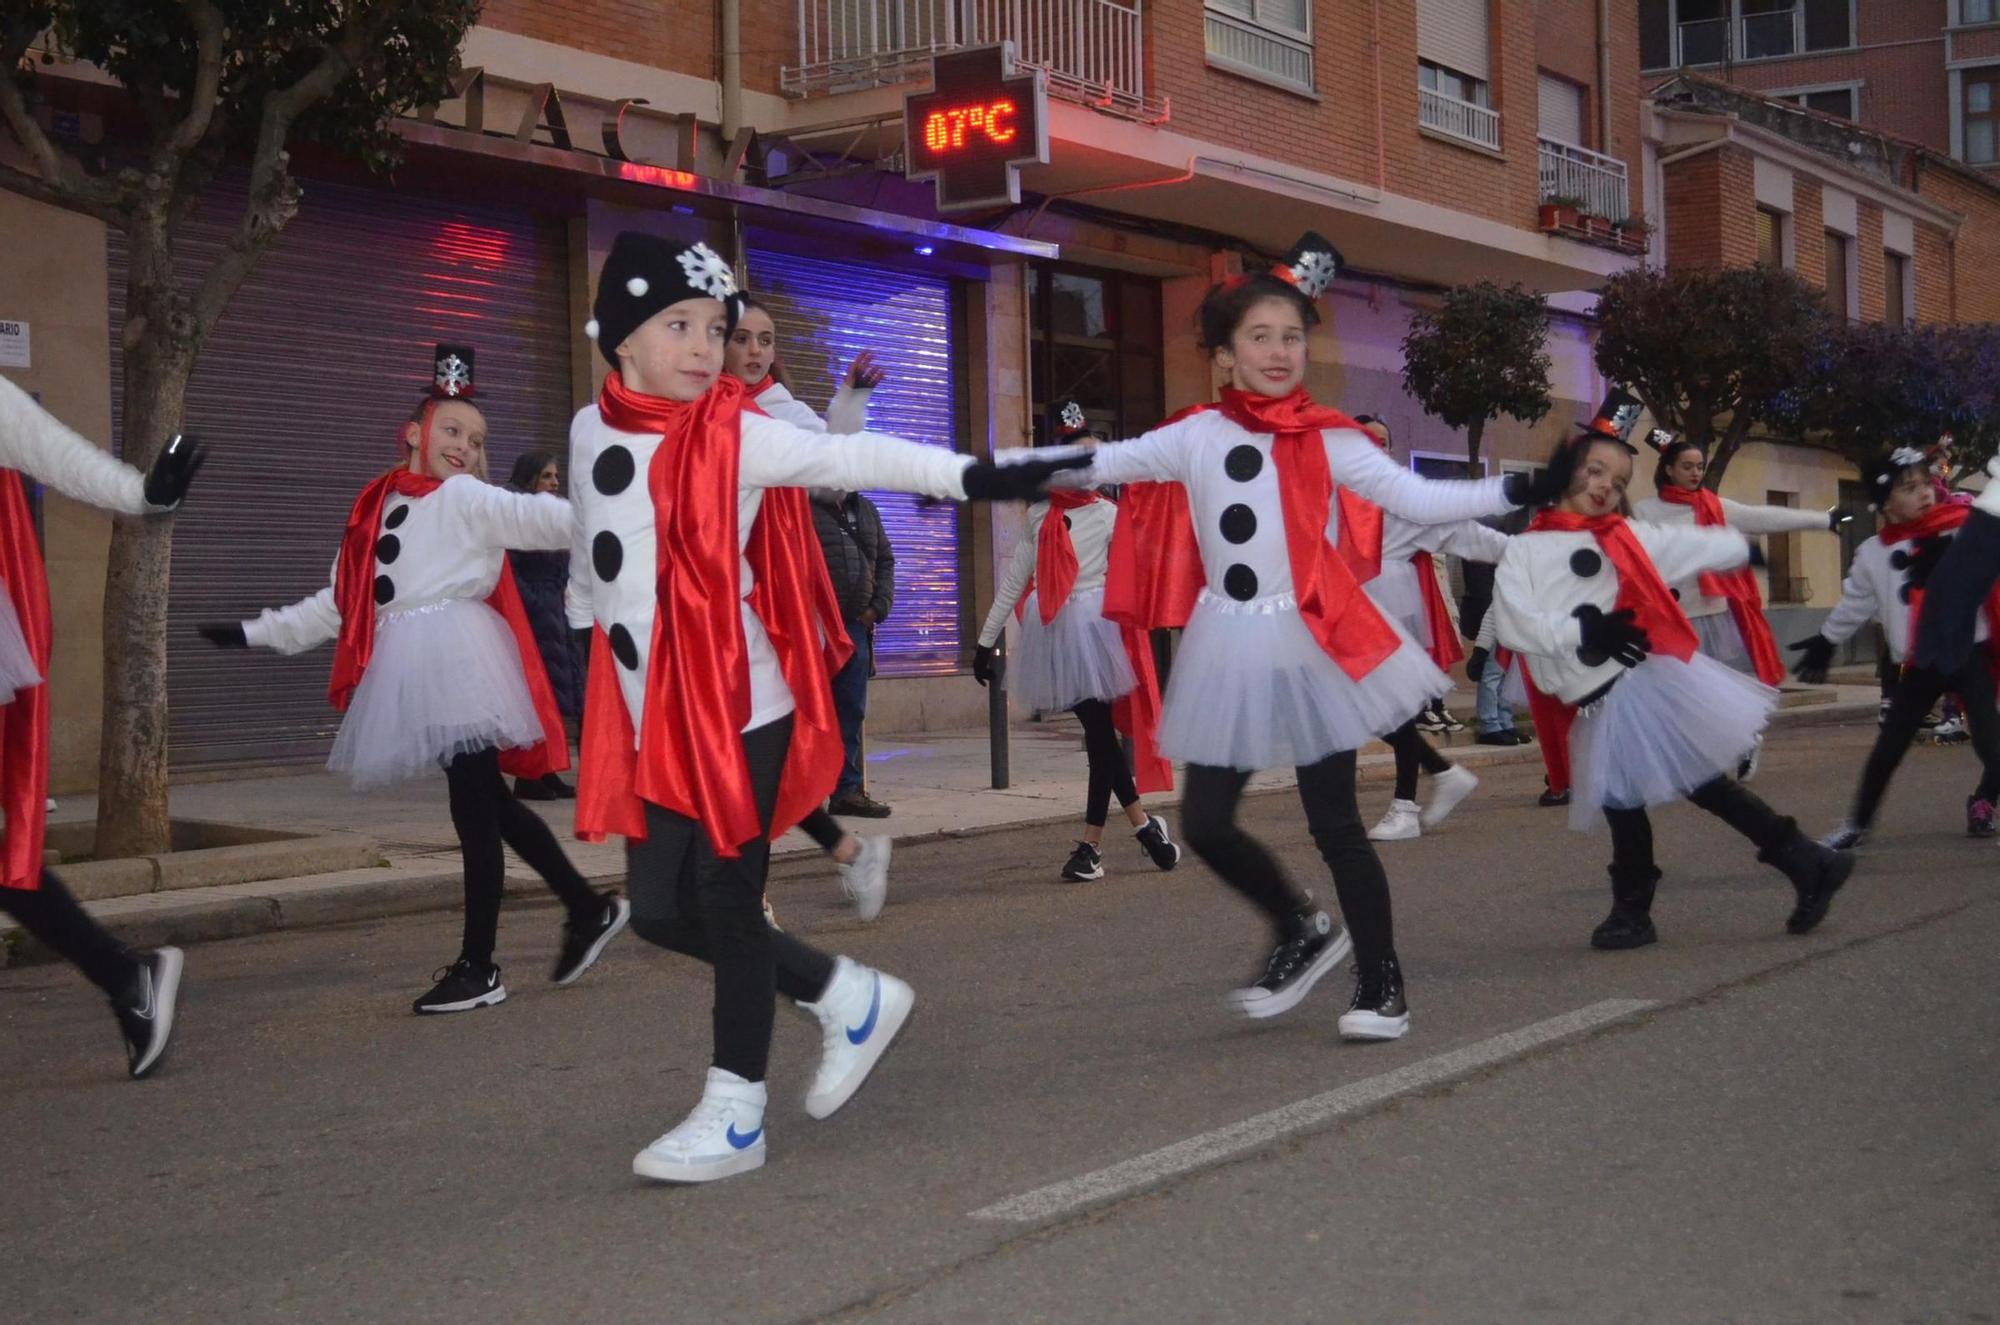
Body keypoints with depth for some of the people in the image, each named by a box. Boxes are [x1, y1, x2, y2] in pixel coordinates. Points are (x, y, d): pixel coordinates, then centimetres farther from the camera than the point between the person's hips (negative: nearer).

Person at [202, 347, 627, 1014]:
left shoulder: (466, 498, -1)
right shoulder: (376, 510, 17)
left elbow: (534, 517, -18)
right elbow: (339, 604, 23)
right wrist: (257, 633, 24)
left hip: (460, 661, -7)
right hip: (412, 672, 7)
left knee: (475, 810, -3)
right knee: (487, 804, 12)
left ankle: (479, 967, 4)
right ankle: (588, 908, 24)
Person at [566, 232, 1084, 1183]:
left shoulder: (735, 436, -10)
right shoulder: (591, 430, 8)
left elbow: (849, 460, -23)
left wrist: (969, 476, -36)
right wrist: (583, 639, 29)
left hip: (742, 711, -6)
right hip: (649, 719, 6)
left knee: (727, 902, -2)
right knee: (659, 910, 7)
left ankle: (734, 1115, 12)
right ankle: (850, 997, 25)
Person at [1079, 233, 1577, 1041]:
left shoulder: (1330, 442, -2)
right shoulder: (1194, 438, 3)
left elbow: (1416, 499, -10)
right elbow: (1103, 464, -2)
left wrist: (1516, 491, -21)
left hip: (1312, 643, -3)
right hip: (1229, 647, 3)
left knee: (1334, 823, 0)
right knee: (1205, 822, 3)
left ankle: (1382, 983, 15)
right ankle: (1301, 929, 29)